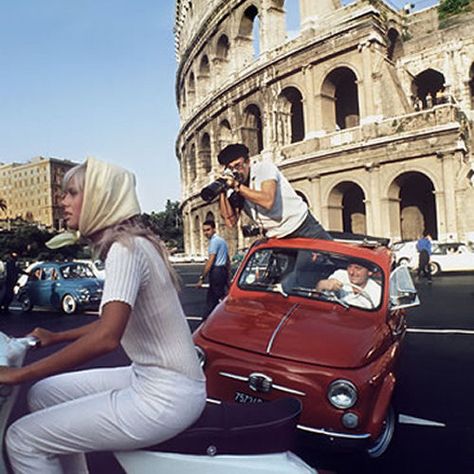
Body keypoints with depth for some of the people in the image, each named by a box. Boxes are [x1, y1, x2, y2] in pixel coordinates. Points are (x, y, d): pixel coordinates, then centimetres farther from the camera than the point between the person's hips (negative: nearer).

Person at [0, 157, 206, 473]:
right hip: (148, 377, 9)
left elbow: (106, 338, -28)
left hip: (165, 397, -9)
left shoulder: (125, 247, -17)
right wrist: (56, 337, 25)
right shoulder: (132, 243, 11)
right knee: (45, 393, 16)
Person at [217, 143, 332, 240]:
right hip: (277, 240, 4)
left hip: (303, 227, -4)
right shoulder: (235, 192, 1)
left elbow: (268, 201, -28)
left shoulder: (264, 167, -13)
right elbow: (231, 222, -9)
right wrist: (222, 193, -16)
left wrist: (237, 186, -27)